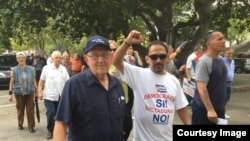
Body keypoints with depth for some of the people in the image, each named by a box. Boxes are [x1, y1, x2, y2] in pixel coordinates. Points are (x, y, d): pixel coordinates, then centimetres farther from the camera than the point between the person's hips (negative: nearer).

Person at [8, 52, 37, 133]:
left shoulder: (31, 69, 2)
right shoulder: (14, 70, -1)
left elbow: (34, 81, 6)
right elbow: (11, 82, 0)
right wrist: (10, 93, -3)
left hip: (30, 92, 1)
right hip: (19, 93, 0)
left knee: (30, 109, 1)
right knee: (20, 109, 10)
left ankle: (31, 126, 9)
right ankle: (20, 124, 30)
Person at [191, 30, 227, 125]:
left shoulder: (221, 60, 7)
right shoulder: (204, 61, -19)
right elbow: (201, 89, -24)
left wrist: (222, 105, 19)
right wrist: (210, 109, -27)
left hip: (219, 108, 8)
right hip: (203, 108, -8)